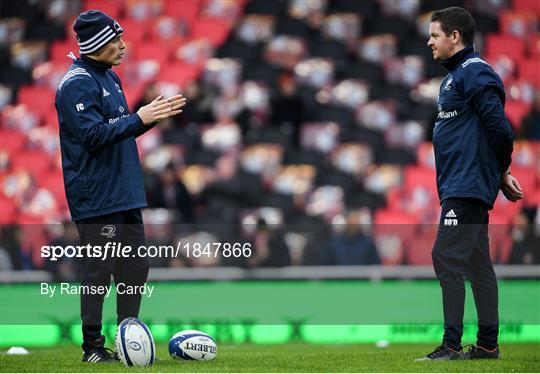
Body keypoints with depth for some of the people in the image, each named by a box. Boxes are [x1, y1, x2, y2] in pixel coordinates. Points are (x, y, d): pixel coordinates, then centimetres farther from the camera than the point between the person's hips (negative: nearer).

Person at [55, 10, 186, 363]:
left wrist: (155, 114, 8)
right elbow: (94, 135, -21)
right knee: (99, 270, -6)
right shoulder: (77, 84, -13)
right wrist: (140, 118, -21)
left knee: (135, 267, 11)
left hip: (125, 194, 9)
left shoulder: (110, 78, 16)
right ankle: (93, 347, 1)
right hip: (96, 198, -9)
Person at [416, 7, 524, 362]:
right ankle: (488, 345, 15)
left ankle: (452, 344, -13)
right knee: (478, 264, 11)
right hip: (463, 186, 11)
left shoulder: (475, 73, -14)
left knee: (447, 257, -13)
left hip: (467, 186, -11)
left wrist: (501, 173, -6)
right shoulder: (456, 75, 19)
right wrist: (500, 175, 15)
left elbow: (500, 129, -19)